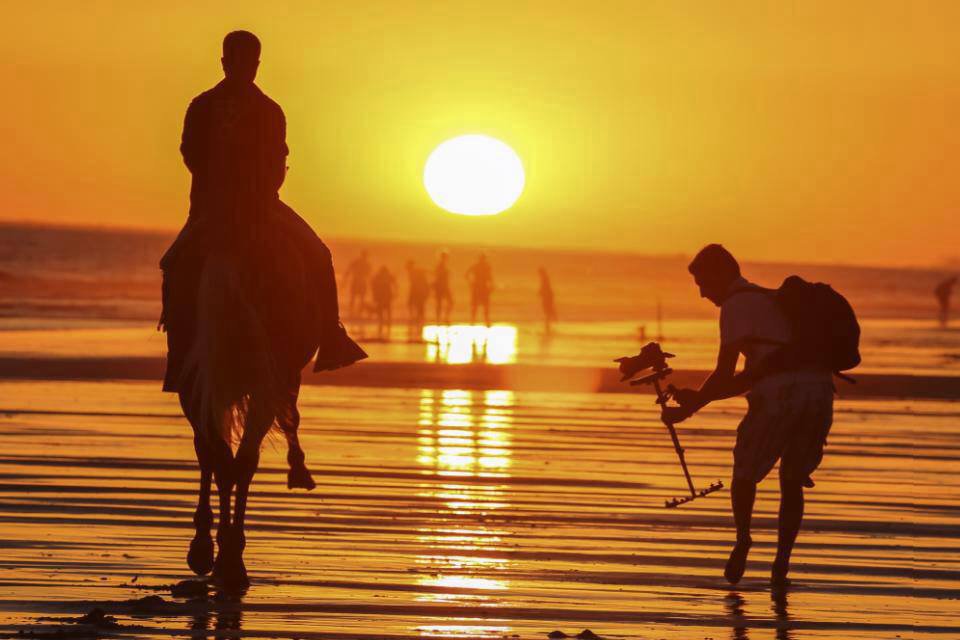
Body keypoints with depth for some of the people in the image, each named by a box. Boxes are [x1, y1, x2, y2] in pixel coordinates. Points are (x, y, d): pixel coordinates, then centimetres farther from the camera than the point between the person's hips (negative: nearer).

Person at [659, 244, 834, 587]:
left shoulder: (736, 305, 4)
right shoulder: (775, 301, 30)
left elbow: (724, 373, -3)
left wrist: (689, 408, 7)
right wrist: (701, 397, 29)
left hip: (779, 397, -7)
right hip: (819, 392, 7)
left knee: (745, 471, 12)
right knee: (792, 481, 16)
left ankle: (742, 537, -3)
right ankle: (782, 560, 8)